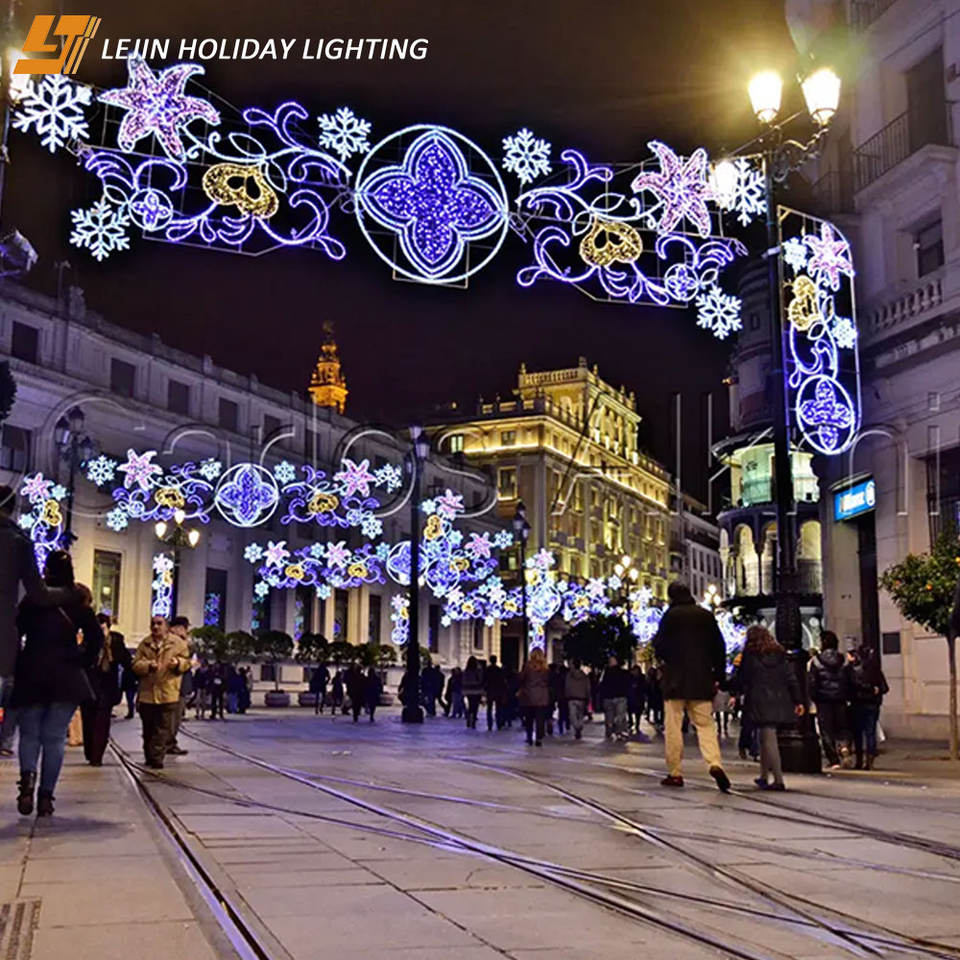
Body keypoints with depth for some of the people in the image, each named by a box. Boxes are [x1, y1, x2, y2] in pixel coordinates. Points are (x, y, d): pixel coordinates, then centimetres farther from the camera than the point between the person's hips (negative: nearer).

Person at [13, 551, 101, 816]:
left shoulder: (32, 598, -1)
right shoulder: (78, 599, 2)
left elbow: (15, 632, -3)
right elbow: (96, 636, -2)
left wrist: (16, 667, 8)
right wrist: (84, 663, 8)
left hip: (31, 674, 0)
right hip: (68, 676, 1)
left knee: (29, 733, 10)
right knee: (55, 736, 5)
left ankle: (28, 775, -17)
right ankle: (46, 796, 1)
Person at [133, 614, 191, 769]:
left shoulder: (178, 643, 2)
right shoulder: (144, 644, 8)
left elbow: (186, 661, 5)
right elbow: (136, 665, 3)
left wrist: (178, 663, -16)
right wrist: (148, 665, -17)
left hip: (168, 694, -3)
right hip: (147, 693, 3)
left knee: (164, 730, -5)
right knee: (148, 729, 11)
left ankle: (157, 758, -2)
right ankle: (149, 757, 24)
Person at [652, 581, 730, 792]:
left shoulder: (671, 615, -6)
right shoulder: (707, 615, 7)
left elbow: (660, 646, -7)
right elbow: (719, 647, 8)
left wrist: (662, 660, 15)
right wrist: (718, 676, 13)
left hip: (675, 680, -3)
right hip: (702, 680, 3)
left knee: (674, 726, 4)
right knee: (705, 724, 5)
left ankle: (674, 773, 4)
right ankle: (715, 763, -18)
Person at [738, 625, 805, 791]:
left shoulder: (750, 655, -3)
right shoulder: (780, 655, 10)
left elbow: (743, 680, 0)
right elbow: (791, 679, 7)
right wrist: (798, 701, 9)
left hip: (761, 703, -5)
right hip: (780, 702, 5)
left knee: (769, 740, -6)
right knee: (766, 739, 16)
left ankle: (778, 779, -14)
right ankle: (764, 776, 23)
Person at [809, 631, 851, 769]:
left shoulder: (816, 661, -5)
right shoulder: (843, 660, 3)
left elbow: (812, 682, -5)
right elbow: (848, 681, 3)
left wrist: (813, 698, 5)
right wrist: (847, 697, 10)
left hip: (823, 700, -2)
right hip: (840, 700, 3)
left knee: (826, 731, 2)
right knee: (841, 726, 14)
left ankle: (833, 760, -2)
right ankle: (842, 744, -16)